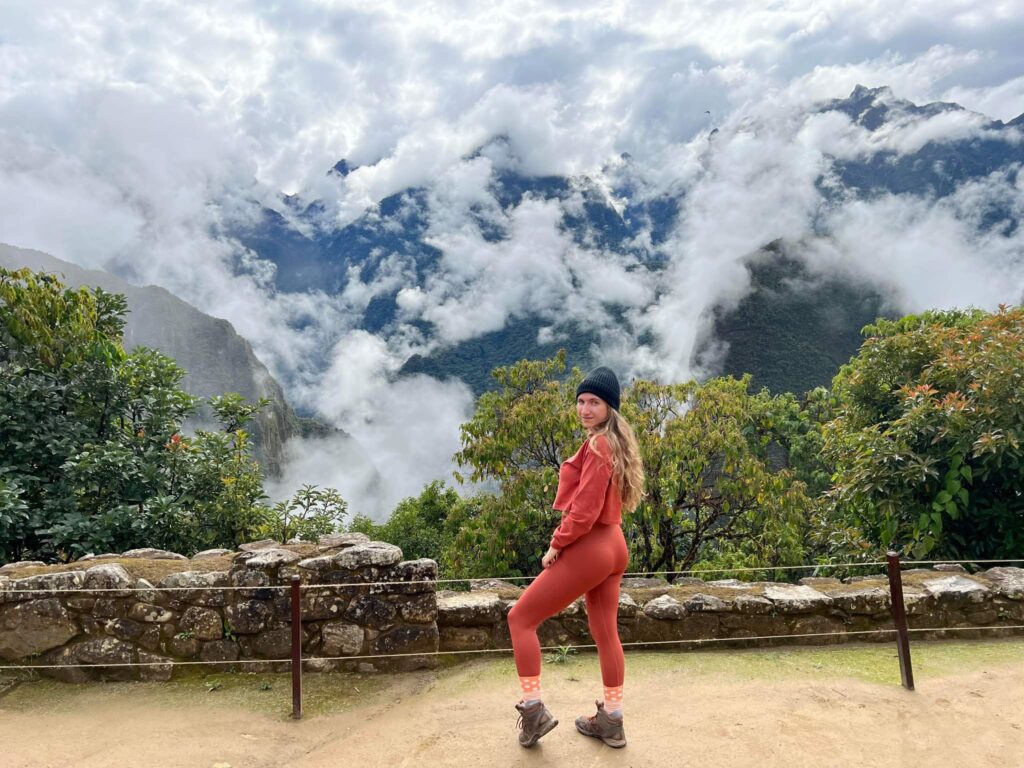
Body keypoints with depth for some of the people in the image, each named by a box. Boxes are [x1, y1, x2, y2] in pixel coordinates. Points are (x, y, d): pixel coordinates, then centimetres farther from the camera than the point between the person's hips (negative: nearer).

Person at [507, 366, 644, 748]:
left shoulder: (598, 445, -18)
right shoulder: (615, 443, 12)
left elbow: (585, 509, -23)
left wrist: (557, 544, -11)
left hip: (588, 549, -10)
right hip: (612, 546, 10)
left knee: (520, 617, 3)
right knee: (605, 633, 17)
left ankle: (533, 709, 4)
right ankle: (611, 720, 28)